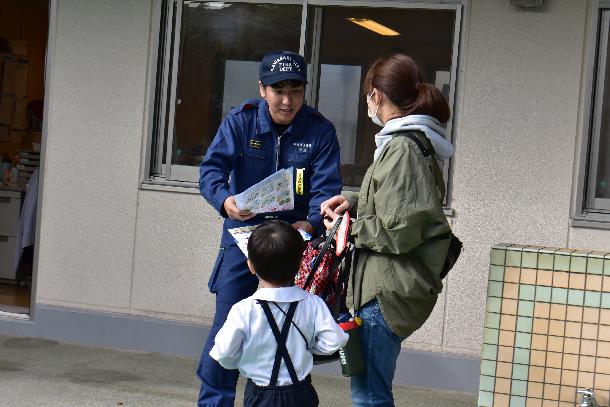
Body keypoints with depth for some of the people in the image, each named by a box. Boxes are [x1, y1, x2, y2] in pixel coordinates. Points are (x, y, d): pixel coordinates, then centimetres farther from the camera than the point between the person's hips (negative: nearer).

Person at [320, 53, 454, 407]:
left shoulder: (402, 148, -18)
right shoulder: (418, 143, 13)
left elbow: (398, 232, -21)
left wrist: (350, 228, -7)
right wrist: (354, 202, 11)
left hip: (389, 291, -10)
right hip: (389, 284, 10)